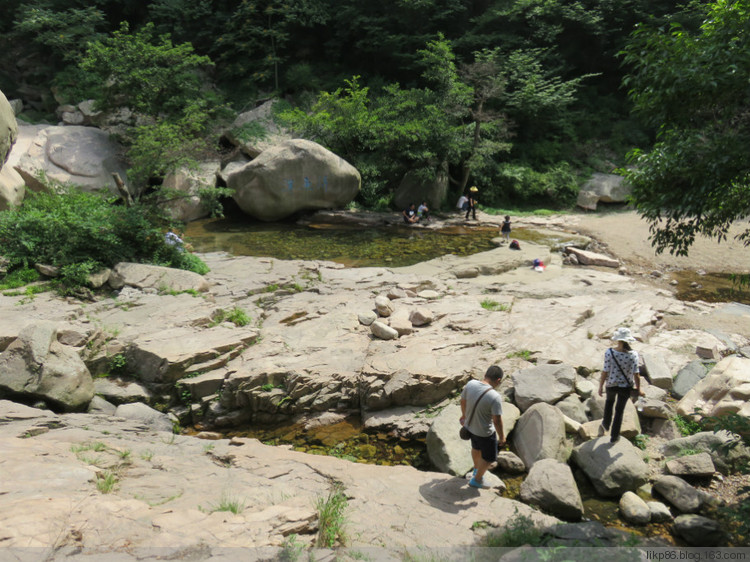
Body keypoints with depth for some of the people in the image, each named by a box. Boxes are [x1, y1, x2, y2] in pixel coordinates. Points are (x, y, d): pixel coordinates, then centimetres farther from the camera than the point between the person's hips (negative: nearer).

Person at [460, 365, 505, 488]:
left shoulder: (470, 384, -15)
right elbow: (497, 420, -26)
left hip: (469, 426, 6)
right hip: (485, 433, -6)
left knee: (476, 448, 34)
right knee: (489, 458, 21)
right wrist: (501, 437, -9)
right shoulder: (495, 397, -33)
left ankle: (476, 470, 57)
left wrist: (464, 415, 19)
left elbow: (463, 401, 0)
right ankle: (477, 480, 38)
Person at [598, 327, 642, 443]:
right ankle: (614, 437, 31)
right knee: (619, 410, 19)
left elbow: (605, 371, -15)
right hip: (626, 386, 0)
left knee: (609, 401, 34)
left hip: (611, 385, 0)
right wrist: (638, 389, 1)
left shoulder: (609, 352, -20)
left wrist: (601, 386, -2)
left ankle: (606, 424, 46)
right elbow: (636, 374, -15)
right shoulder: (633, 354, -17)